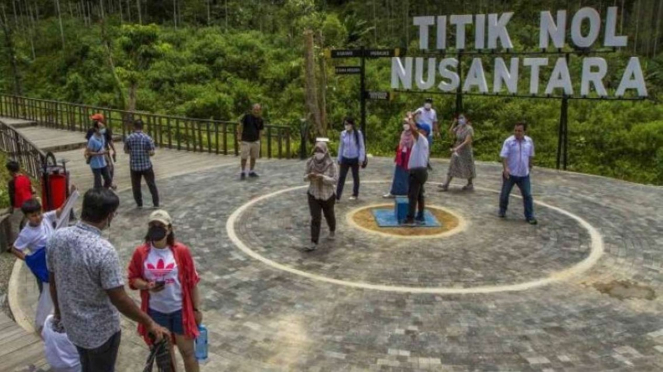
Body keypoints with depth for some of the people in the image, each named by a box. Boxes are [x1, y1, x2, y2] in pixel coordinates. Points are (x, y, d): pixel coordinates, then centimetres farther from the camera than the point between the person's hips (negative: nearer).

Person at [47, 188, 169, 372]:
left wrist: (58, 309, 21)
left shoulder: (57, 237, -10)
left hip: (71, 323, 6)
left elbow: (52, 280, 4)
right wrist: (150, 324, -16)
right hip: (101, 330, -6)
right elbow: (119, 300, -26)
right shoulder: (104, 251, -31)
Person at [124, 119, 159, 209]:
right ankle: (156, 204, 14)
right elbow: (151, 153, -14)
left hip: (134, 166, 2)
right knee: (152, 185, 11)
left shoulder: (129, 138, -5)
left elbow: (126, 151, 5)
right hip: (146, 166, -1)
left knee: (136, 186, 16)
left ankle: (139, 204, 24)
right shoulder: (147, 138, -12)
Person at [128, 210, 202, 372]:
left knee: (187, 351, 10)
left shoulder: (181, 251, -13)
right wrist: (146, 285, -20)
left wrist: (196, 309, -1)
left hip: (180, 309, -2)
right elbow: (133, 279, 2)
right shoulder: (140, 252, -9)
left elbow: (192, 281, -6)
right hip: (155, 311, 2)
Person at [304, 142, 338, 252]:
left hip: (328, 195, -1)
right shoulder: (310, 162, -10)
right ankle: (314, 243, -4)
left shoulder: (331, 164, -18)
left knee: (329, 215, 21)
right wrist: (309, 176, -23)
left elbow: (335, 180, -19)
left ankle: (332, 230, 51)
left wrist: (322, 177, -31)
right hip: (313, 195, 1)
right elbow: (305, 177, 0)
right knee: (315, 219, -6)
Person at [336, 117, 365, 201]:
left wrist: (361, 158, -10)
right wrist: (339, 158, 9)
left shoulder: (358, 133, -11)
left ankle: (355, 194, 28)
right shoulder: (343, 133, -2)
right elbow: (341, 146, 7)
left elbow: (361, 146, -7)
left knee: (355, 176, 13)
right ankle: (337, 196, -2)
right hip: (345, 158, 2)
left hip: (355, 159, -2)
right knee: (341, 177, -2)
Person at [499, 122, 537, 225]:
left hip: (524, 174, 2)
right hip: (510, 173, -2)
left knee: (527, 195, 1)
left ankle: (530, 216, 9)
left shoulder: (529, 141, 0)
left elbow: (530, 156, 14)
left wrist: (530, 167, 21)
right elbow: (504, 156, -15)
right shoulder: (508, 141, -11)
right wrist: (505, 168, -27)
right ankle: (502, 211, 32)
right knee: (505, 193, 11)